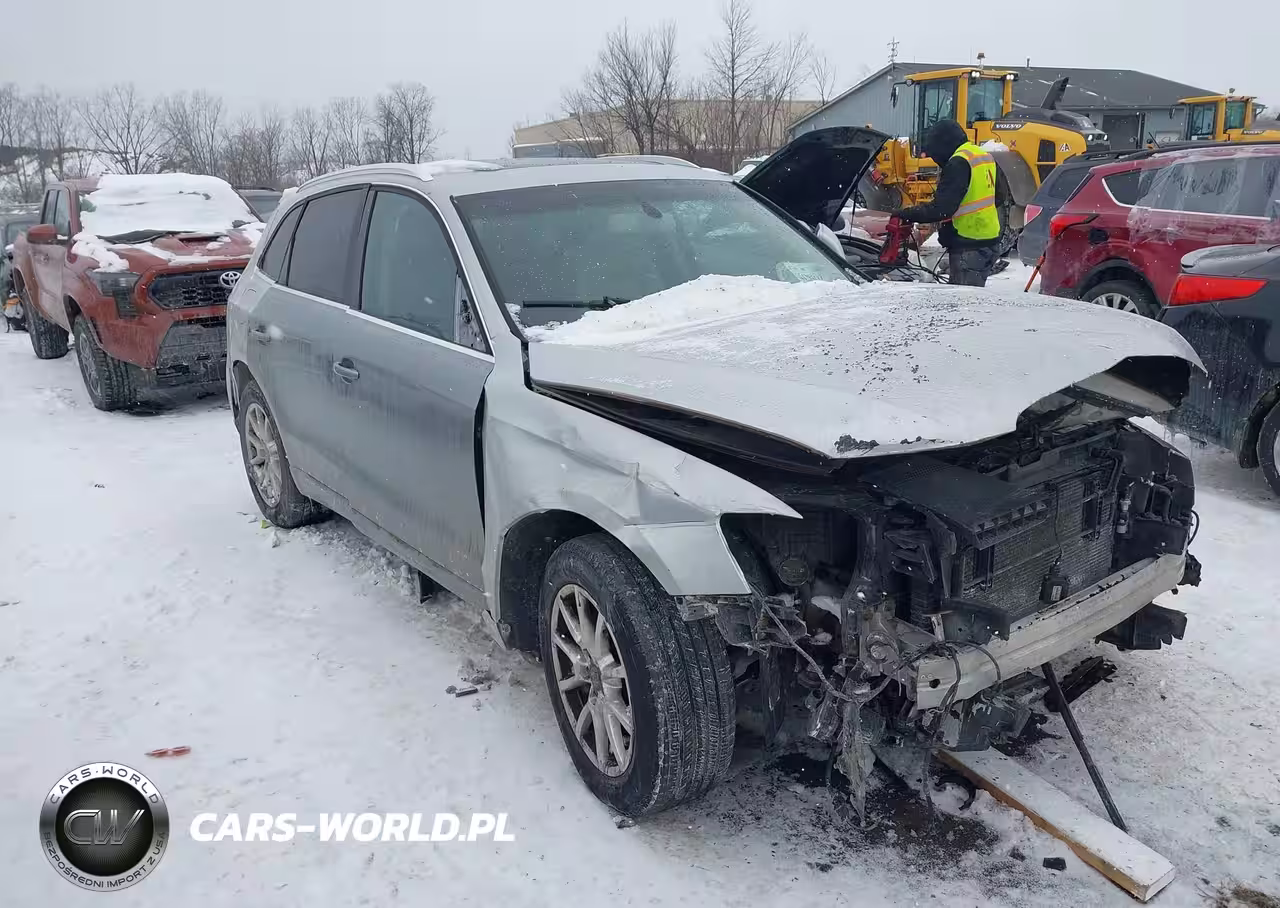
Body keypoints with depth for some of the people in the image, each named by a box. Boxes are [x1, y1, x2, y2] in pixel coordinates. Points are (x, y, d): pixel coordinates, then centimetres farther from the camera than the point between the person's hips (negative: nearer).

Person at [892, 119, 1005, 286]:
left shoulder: (958, 163, -16)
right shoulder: (985, 157, 13)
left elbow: (941, 208, -22)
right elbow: (996, 198, 21)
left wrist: (906, 214, -16)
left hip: (969, 247, -10)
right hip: (991, 242, 10)